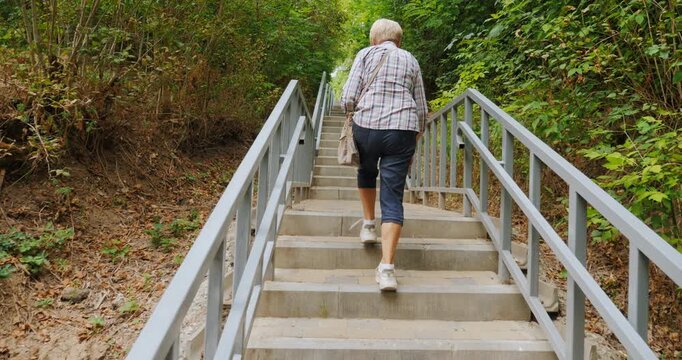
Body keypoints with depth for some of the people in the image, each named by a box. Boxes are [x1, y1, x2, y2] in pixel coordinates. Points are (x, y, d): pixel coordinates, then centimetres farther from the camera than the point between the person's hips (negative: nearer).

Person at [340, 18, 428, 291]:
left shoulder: (365, 54, 9)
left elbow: (348, 99, -1)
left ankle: (368, 224, 33)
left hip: (367, 126, -1)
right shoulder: (410, 60, 17)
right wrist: (415, 139, 29)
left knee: (366, 172, 32)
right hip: (403, 130, 1)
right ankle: (387, 267, -9)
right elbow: (421, 109, 16)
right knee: (393, 197, 0)